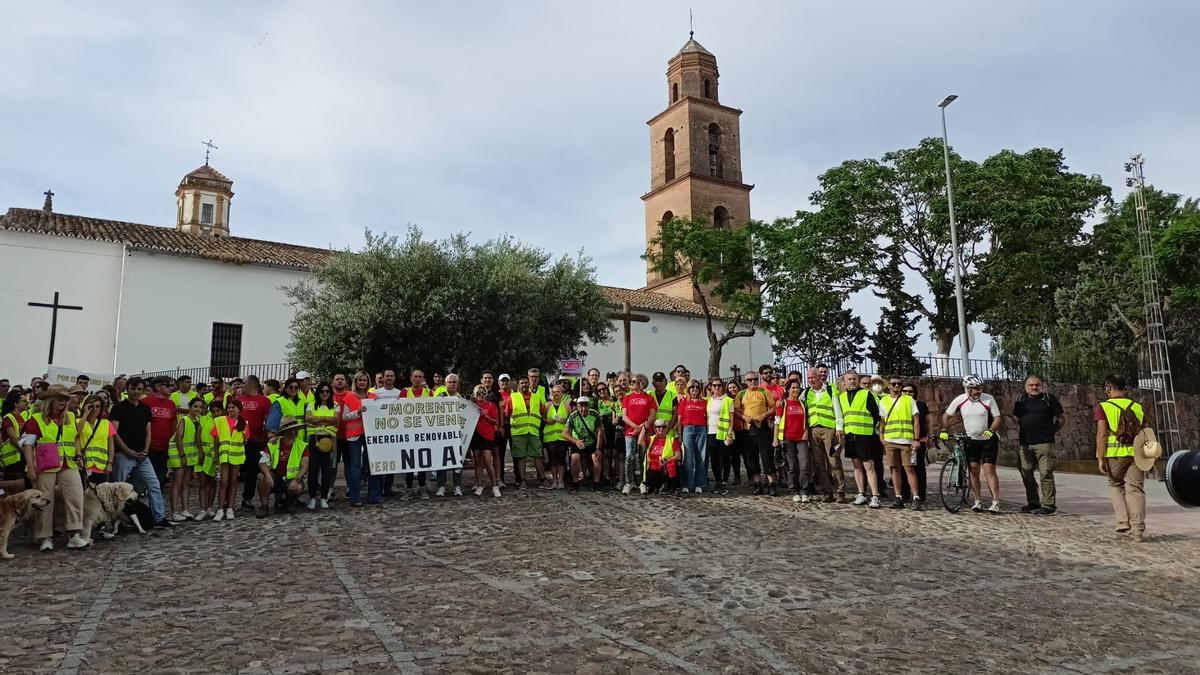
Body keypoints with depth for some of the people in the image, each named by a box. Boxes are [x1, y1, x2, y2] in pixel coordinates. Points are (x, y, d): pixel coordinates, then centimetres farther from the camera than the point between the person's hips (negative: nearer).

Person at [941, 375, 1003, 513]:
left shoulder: (988, 399, -12)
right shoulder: (959, 400, -7)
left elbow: (998, 418, -9)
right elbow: (946, 416, 5)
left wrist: (991, 430, -26)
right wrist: (944, 431, -5)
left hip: (988, 440, -3)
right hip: (971, 440, 3)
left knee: (989, 469, -10)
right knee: (974, 470, 3)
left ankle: (996, 503, -9)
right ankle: (978, 501, 11)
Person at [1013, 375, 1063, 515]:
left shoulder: (1049, 398, 0)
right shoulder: (1021, 400, 13)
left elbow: (1061, 419, 5)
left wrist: (1051, 431, 4)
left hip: (1044, 443, -5)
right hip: (1025, 444, 5)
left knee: (1046, 473, -8)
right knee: (1026, 474, 9)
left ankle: (1048, 504, -2)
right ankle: (1033, 503, 20)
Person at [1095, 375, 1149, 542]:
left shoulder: (1103, 407, -2)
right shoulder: (1137, 407, 12)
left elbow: (1101, 435, -9)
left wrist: (1101, 459, -7)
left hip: (1115, 454, -2)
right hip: (1137, 453, 3)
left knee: (1116, 485, 18)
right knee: (1136, 489, 5)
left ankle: (1123, 521, 9)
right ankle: (1137, 530, 3)